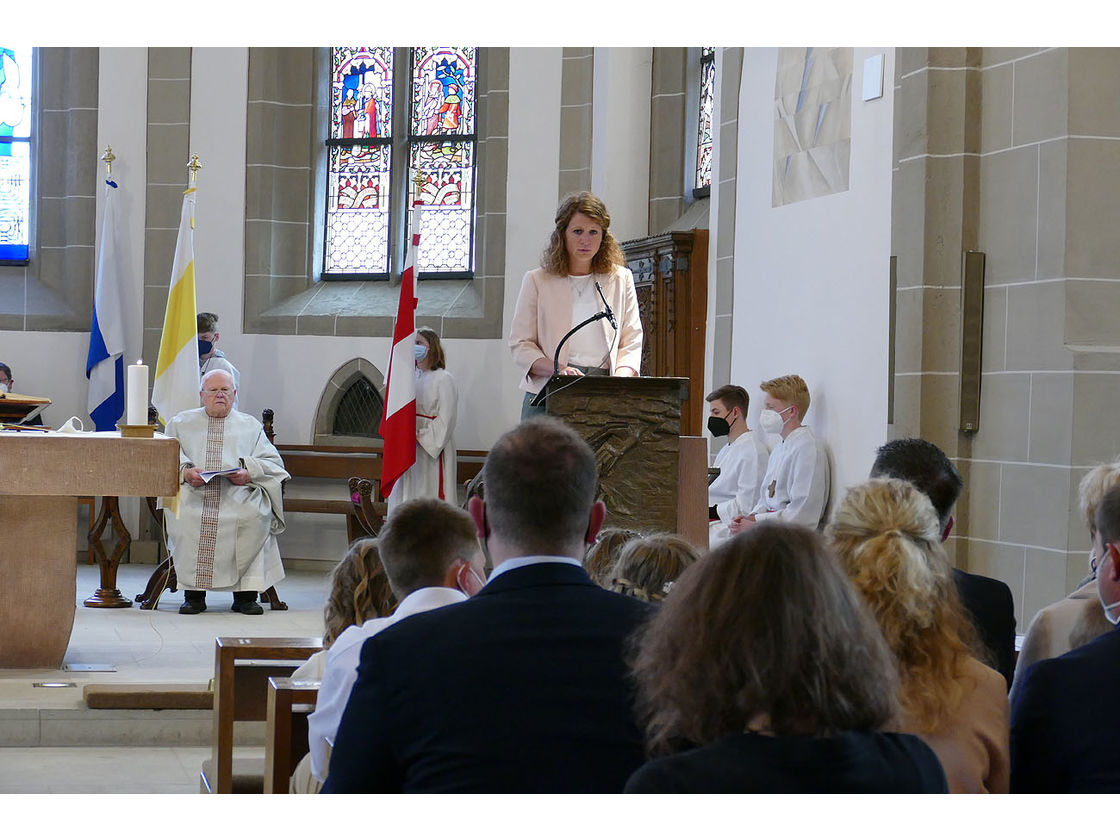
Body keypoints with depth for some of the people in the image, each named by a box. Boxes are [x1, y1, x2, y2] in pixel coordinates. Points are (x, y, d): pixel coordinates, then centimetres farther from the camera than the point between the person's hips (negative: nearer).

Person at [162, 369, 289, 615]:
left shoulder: (250, 426, 23)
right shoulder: (180, 423, 23)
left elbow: (273, 463, 12)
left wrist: (249, 474, -8)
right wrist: (185, 471, -11)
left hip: (239, 495, 0)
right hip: (193, 493, 0)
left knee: (255, 516, -32)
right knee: (181, 514, -33)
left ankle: (245, 593, -22)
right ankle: (193, 593, -21)